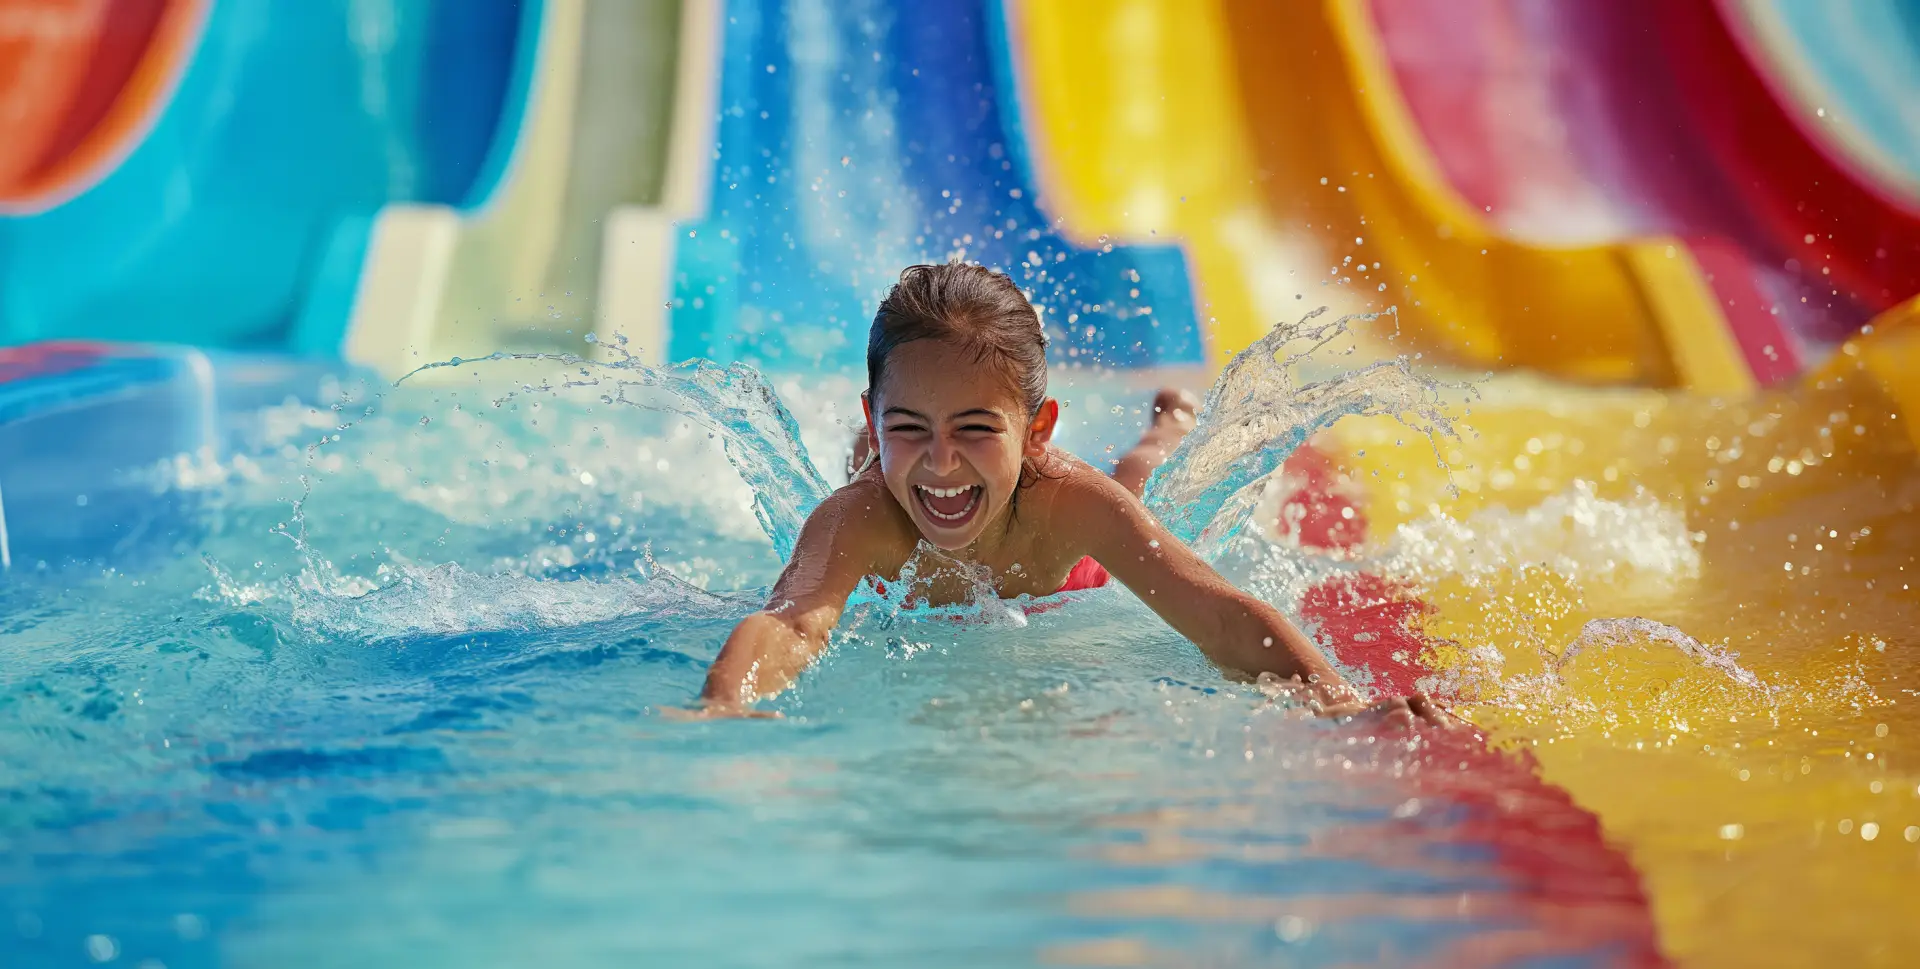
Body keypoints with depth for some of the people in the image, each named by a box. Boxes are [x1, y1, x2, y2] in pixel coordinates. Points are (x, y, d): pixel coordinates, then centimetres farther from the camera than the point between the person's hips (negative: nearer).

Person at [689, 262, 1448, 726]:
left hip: (1057, 588, 1)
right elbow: (791, 623, -67)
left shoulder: (1067, 499, -46)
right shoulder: (856, 517, -48)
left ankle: (1169, 427, 62)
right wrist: (723, 704, -91)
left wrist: (1336, 702, -75)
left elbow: (1219, 615, -56)